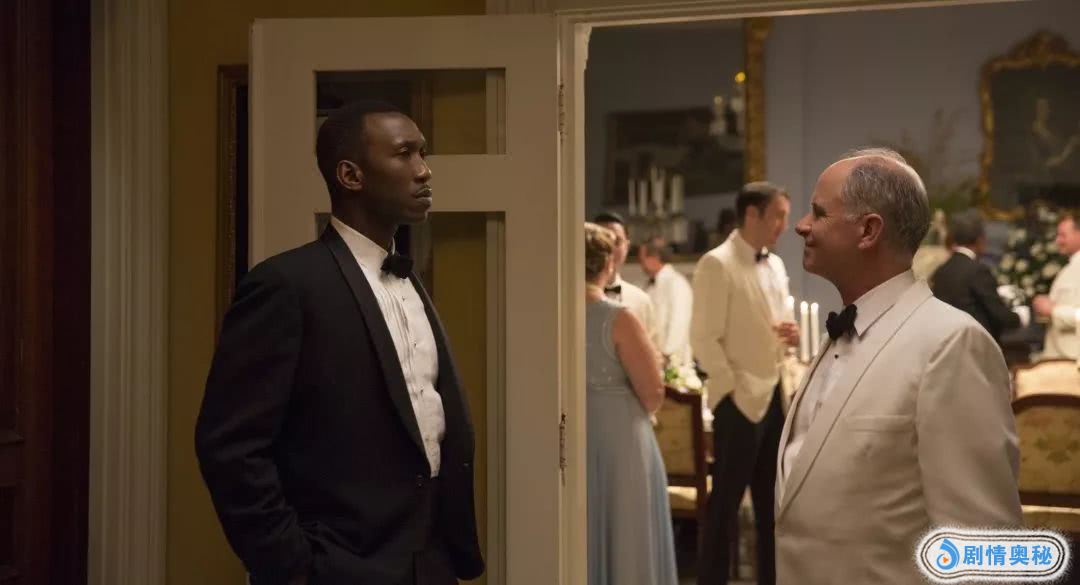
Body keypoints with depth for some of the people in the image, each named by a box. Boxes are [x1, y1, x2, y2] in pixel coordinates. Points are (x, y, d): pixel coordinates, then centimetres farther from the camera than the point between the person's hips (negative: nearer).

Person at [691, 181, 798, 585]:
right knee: (726, 501, 0)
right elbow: (704, 339, -15)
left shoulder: (776, 265, 13)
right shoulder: (717, 264, -12)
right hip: (740, 400, -8)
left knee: (772, 501, 14)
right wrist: (732, 388, -16)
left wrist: (790, 336, 0)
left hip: (776, 396, 8)